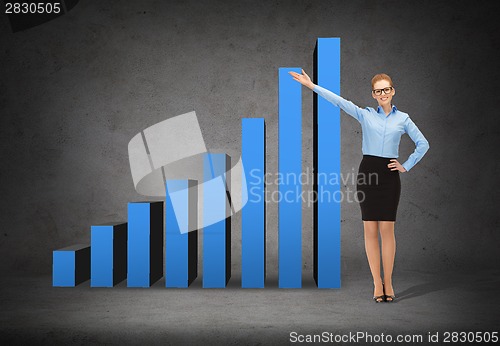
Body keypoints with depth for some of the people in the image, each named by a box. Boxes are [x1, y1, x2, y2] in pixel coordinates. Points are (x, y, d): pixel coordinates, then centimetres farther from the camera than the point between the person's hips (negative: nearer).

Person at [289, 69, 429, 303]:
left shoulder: (403, 119, 8)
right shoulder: (365, 115, 7)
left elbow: (423, 144, 12)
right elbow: (339, 101, 0)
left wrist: (406, 166, 5)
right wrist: (311, 85, -7)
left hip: (389, 174, 0)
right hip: (368, 171, 0)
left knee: (387, 229, -2)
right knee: (370, 230, 0)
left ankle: (388, 282, 8)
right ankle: (377, 282, 8)